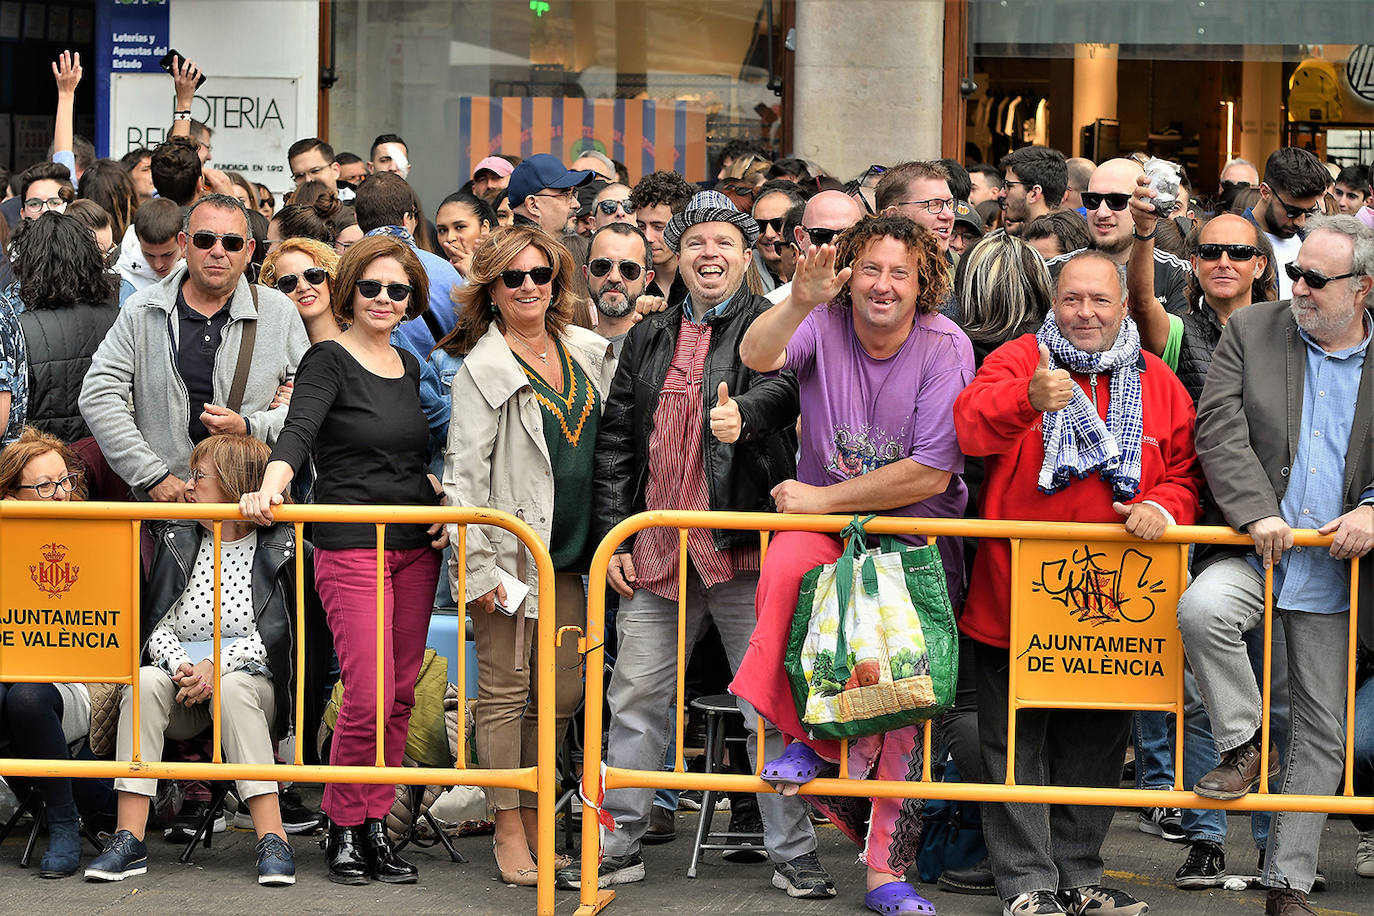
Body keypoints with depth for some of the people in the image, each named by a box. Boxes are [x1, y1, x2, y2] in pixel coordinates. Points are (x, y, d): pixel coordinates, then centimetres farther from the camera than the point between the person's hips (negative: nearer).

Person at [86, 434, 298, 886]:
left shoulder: (282, 548, 2)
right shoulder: (175, 539, 12)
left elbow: (274, 635, -6)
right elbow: (158, 626, 6)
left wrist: (215, 666, -18)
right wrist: (181, 667, -14)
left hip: (250, 681, -3)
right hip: (181, 677, 3)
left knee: (232, 688, -36)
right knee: (146, 681, -30)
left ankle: (272, 839, -39)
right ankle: (129, 837, -36)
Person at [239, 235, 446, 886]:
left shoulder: (411, 367, 14)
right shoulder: (329, 361, -5)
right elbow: (297, 433, -21)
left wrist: (440, 504, 3)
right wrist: (270, 489, -39)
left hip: (416, 546, 6)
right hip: (351, 550, -6)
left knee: (399, 697, 6)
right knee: (369, 698, -11)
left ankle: (377, 827, 14)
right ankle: (344, 830, 4)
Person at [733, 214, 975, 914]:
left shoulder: (944, 346, -9)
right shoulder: (824, 324, -3)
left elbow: (930, 475, -14)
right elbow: (758, 357, -24)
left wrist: (823, 498, -13)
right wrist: (799, 303, -42)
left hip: (918, 532, -1)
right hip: (825, 522, 1)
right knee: (785, 567, -33)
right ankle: (809, 733, -16)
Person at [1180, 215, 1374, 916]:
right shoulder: (1250, 332, 2)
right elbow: (1219, 431, -5)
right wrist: (1257, 514, -17)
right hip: (1253, 550, -1)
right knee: (1201, 609, -35)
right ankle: (1241, 746, -12)